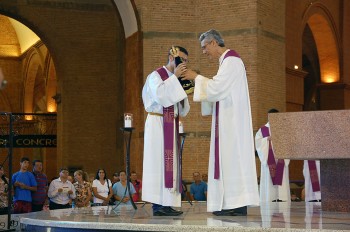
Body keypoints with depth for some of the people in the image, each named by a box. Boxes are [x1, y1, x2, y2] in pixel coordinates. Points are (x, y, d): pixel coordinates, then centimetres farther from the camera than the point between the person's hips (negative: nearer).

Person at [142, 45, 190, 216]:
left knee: (170, 162, 3)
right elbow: (159, 94, -24)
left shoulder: (174, 80, 19)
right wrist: (174, 76, -17)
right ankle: (158, 204, -13)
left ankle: (166, 203, 3)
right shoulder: (156, 75, -3)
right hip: (158, 123, -8)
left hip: (171, 125, 8)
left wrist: (184, 92, 1)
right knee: (160, 160, -11)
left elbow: (181, 111, 16)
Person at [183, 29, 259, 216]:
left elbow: (217, 88, -17)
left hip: (232, 119, -10)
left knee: (232, 156, -10)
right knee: (229, 157, 6)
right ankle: (236, 204, 6)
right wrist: (200, 82, 10)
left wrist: (196, 78, -7)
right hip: (227, 118, 10)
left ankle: (238, 205, -9)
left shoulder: (231, 60, -10)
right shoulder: (227, 60, 20)